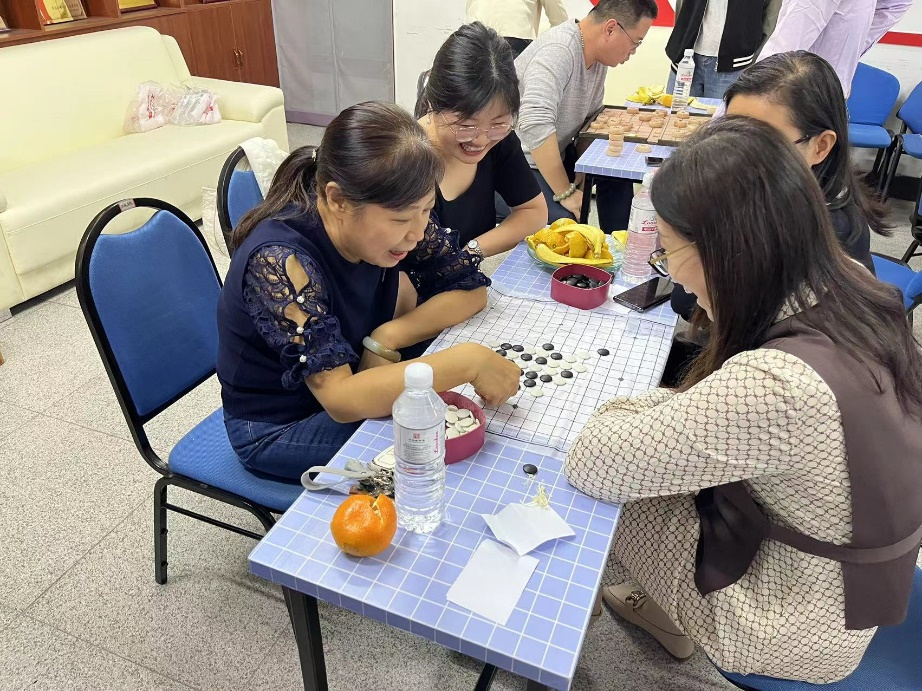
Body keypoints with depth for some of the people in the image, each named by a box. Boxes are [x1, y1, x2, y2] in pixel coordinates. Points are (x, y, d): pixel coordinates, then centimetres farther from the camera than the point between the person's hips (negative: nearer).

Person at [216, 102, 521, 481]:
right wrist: (468, 360, -41)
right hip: (278, 427, -5)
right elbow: (341, 399, -38)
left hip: (353, 382, 6)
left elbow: (470, 288, -9)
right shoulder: (281, 262, -33)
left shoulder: (387, 218, -16)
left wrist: (388, 337, -24)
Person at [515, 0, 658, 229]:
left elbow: (589, 117, 9)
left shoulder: (600, 53, 2)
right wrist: (565, 192, -30)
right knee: (563, 223, -26)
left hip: (557, 153, 9)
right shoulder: (558, 51, -27)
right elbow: (534, 125, -37)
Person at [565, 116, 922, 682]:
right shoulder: (856, 292, -14)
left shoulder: (774, 384, -42)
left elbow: (592, 464, -29)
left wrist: (630, 408, -11)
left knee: (595, 503, 8)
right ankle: (663, 606, 39)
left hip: (794, 626, -7)